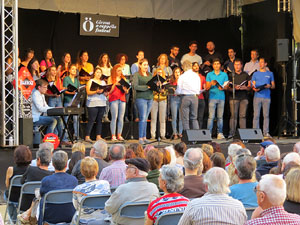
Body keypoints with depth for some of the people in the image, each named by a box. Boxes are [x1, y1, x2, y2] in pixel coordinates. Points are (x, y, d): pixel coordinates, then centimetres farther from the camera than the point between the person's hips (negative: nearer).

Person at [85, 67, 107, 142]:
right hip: (92, 104, -5)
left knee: (99, 120, 3)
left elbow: (106, 94, 15)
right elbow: (88, 92, -7)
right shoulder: (90, 81, 5)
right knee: (91, 120, -10)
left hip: (102, 104, 5)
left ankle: (98, 136, 6)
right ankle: (87, 136, -10)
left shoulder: (103, 82, 20)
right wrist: (96, 91, -20)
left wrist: (103, 91, -6)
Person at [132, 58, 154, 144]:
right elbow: (135, 87, -12)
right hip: (141, 98, -6)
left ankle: (144, 137, 12)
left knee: (145, 119, 8)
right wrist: (147, 87, -17)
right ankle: (140, 138, -6)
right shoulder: (136, 75, -1)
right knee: (142, 118, -9)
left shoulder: (150, 75, 17)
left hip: (150, 98, 6)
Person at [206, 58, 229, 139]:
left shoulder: (224, 75, 13)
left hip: (221, 97, 1)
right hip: (212, 97, -1)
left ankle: (220, 133, 4)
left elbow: (226, 86, 7)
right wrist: (211, 84, -14)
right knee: (211, 116, -7)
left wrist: (222, 88, -15)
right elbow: (207, 87, 7)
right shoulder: (209, 74, 11)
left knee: (220, 117, 1)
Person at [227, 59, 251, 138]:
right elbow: (228, 88, 4)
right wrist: (234, 88, -15)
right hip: (234, 97, -1)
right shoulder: (231, 75, 10)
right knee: (233, 115, -7)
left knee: (243, 115, -1)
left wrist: (245, 88, -10)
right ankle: (231, 133, -7)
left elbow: (249, 86, 11)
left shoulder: (245, 75, 15)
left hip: (244, 97, 1)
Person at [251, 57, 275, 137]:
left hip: (267, 97, 0)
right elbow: (253, 85, 12)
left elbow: (273, 86, 12)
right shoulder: (255, 74, 13)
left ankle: (266, 132, 3)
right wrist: (254, 88, -10)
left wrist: (270, 86, -10)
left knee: (266, 115, 0)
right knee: (256, 115, -4)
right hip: (257, 97, 0)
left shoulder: (270, 74, 13)